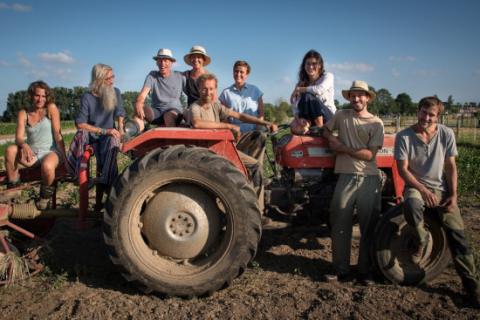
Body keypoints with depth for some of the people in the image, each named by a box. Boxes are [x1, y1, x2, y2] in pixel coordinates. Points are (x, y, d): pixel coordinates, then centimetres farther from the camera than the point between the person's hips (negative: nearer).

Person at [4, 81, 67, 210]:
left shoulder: (51, 108, -1)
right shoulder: (23, 114, 7)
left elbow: (58, 134, -6)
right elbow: (18, 138, -4)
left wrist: (64, 157, -14)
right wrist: (24, 145, -29)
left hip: (50, 152, -3)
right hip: (32, 154, 3)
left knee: (47, 166, -38)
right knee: (10, 150, -28)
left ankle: (46, 196, -8)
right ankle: (12, 188, -11)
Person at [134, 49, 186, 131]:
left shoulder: (180, 77, 5)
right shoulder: (152, 76, 5)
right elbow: (143, 94, -9)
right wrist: (138, 103, -33)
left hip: (174, 110, -2)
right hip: (156, 112, 2)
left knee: (168, 116, -38)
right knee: (141, 107, -29)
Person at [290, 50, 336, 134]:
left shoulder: (327, 76, -2)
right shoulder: (301, 83, 5)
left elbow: (320, 90, -27)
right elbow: (296, 107, -7)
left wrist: (298, 89, -16)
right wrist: (299, 119, -31)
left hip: (329, 118, -1)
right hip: (311, 119, 1)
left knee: (308, 96, -30)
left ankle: (320, 128, -22)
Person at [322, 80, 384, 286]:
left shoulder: (376, 123, 1)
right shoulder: (342, 116, 10)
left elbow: (370, 154, -8)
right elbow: (325, 130, 25)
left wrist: (342, 147, -10)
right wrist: (333, 142, 4)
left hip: (369, 179, -2)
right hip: (346, 177, 2)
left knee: (369, 225, 2)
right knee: (340, 224, 2)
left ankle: (365, 271, 15)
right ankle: (341, 269, 15)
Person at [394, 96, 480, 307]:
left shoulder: (446, 134, -2)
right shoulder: (404, 137, -10)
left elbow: (450, 166, 4)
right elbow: (402, 169, -10)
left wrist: (453, 195, -5)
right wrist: (423, 190, -21)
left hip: (441, 189, 3)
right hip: (416, 186, -2)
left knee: (457, 236, -5)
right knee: (411, 207, -38)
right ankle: (420, 241, -6)